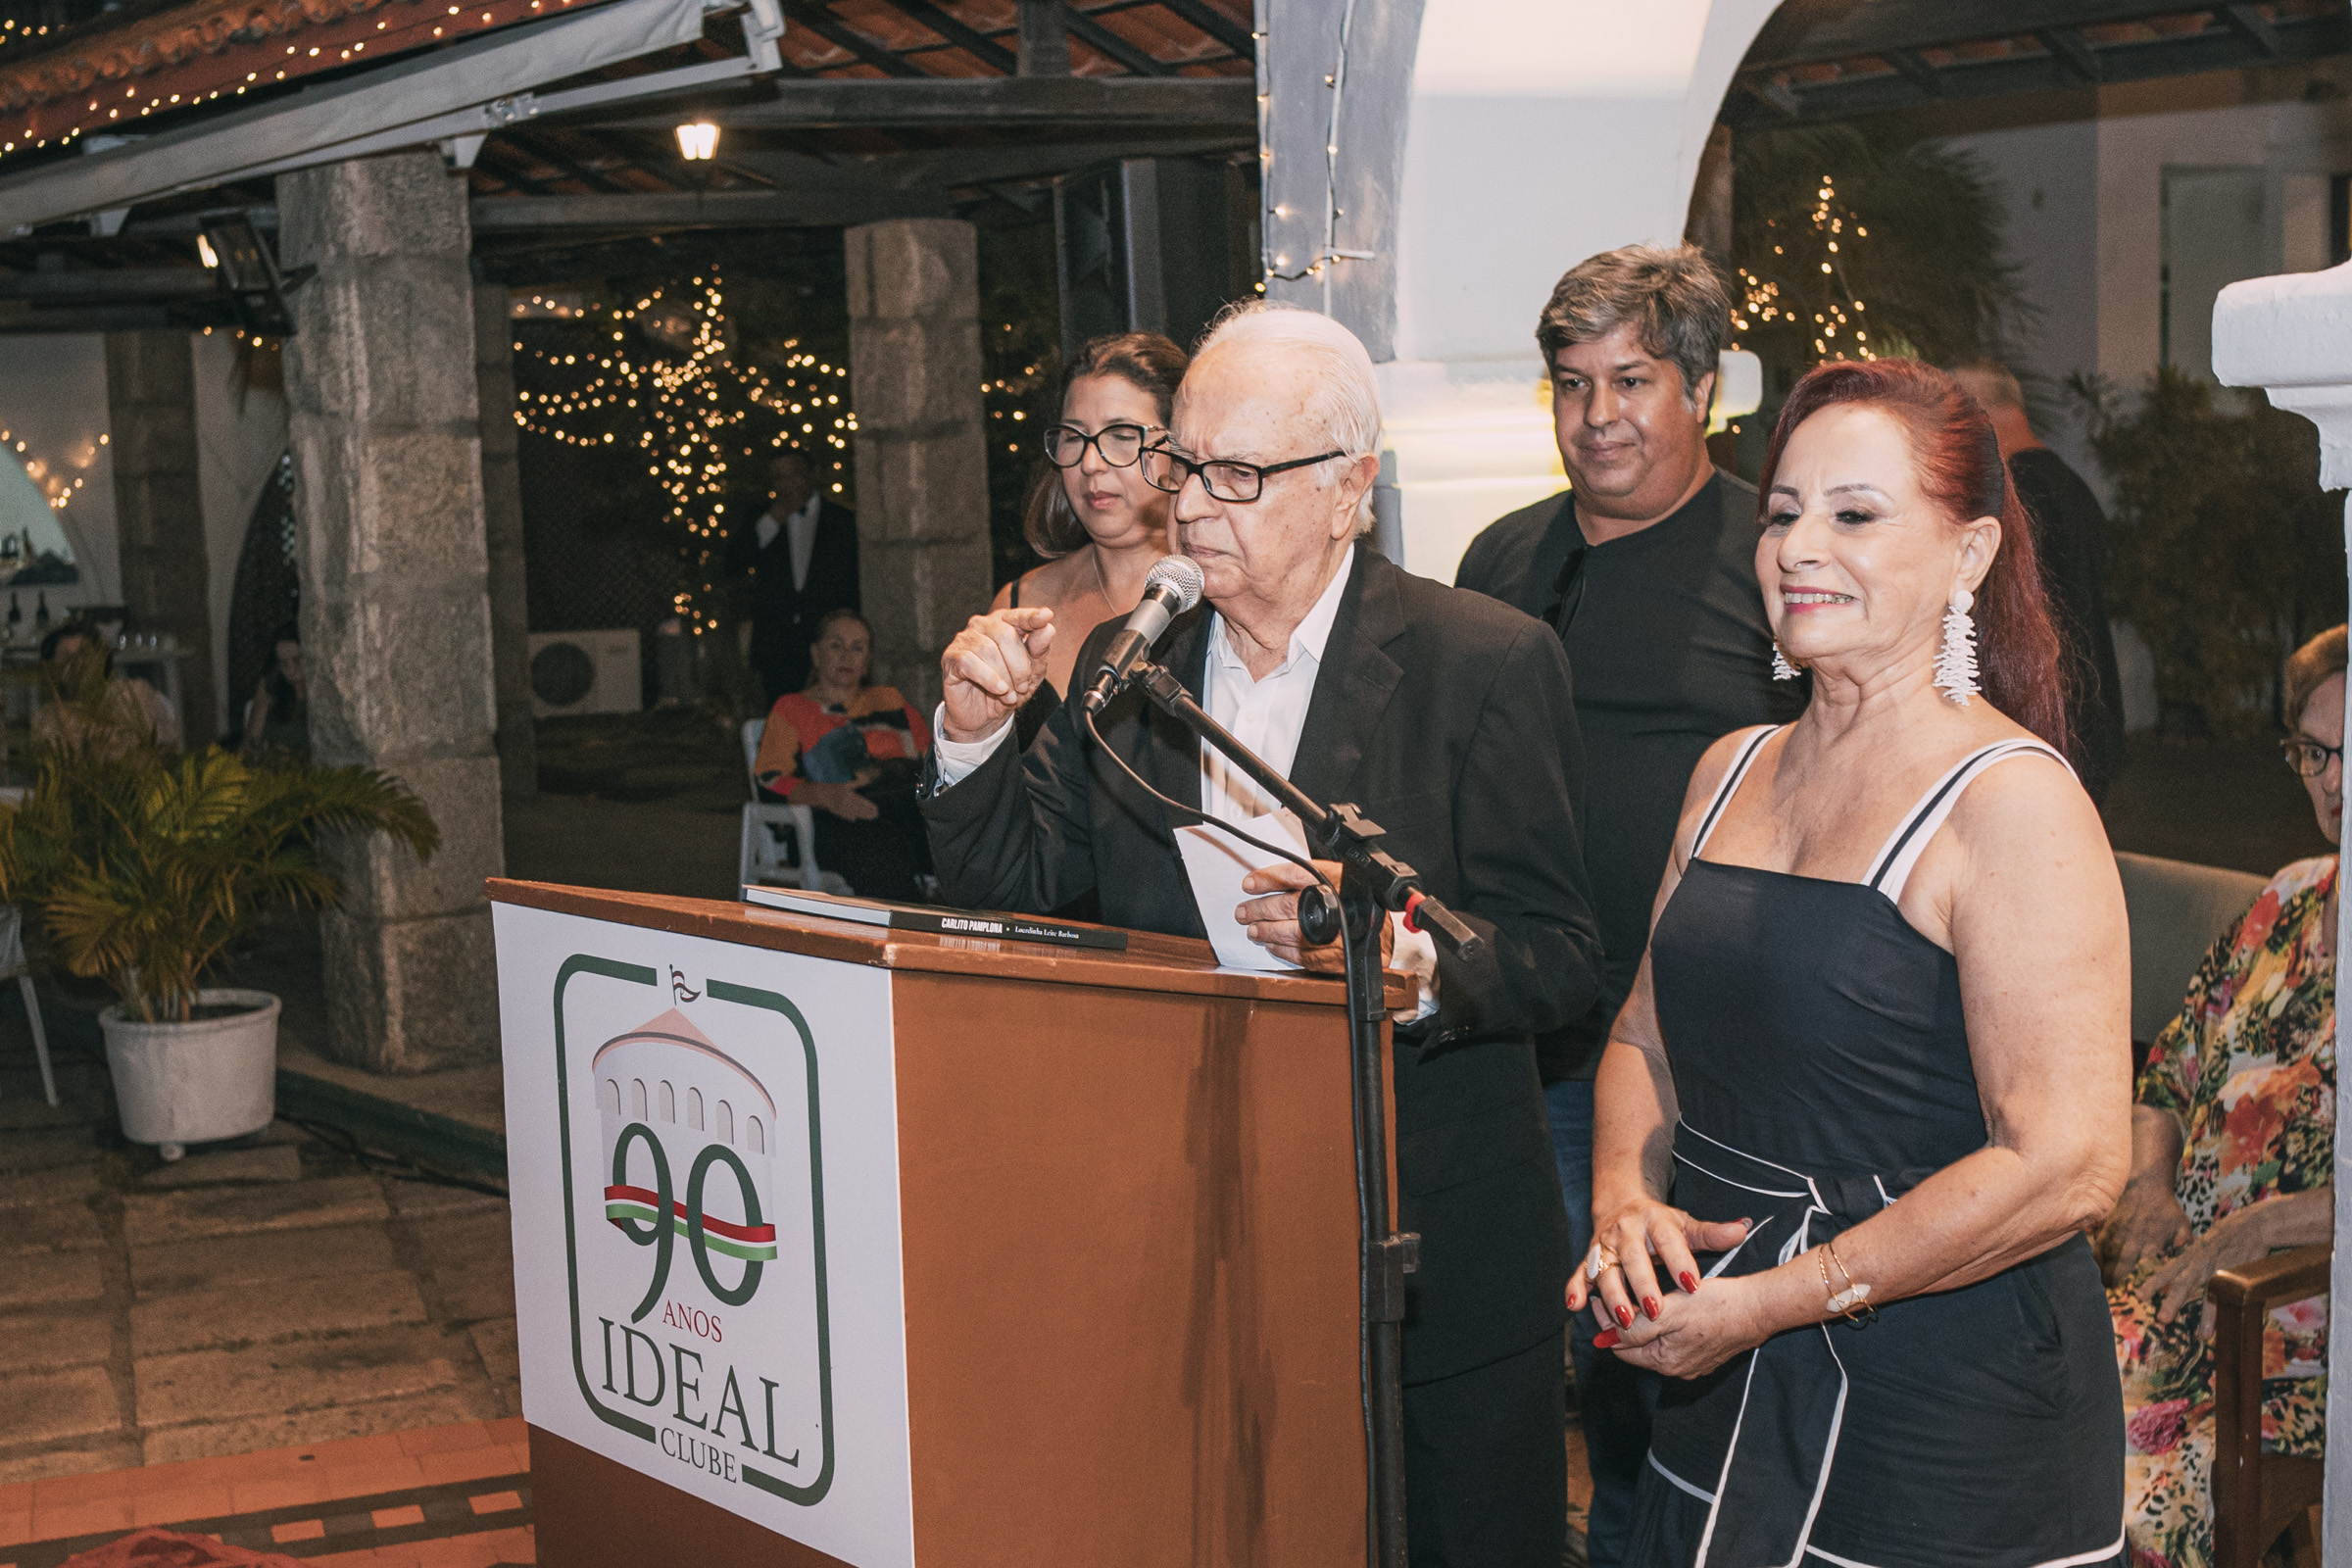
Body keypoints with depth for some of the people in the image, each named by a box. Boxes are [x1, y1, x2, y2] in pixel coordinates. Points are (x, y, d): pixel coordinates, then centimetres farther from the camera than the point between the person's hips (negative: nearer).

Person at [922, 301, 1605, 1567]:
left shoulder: (1487, 662, -10)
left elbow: (1563, 959, -12)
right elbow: (1016, 893, 4)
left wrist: (1403, 958, -32)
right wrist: (974, 736, -13)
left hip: (1436, 1265, -3)